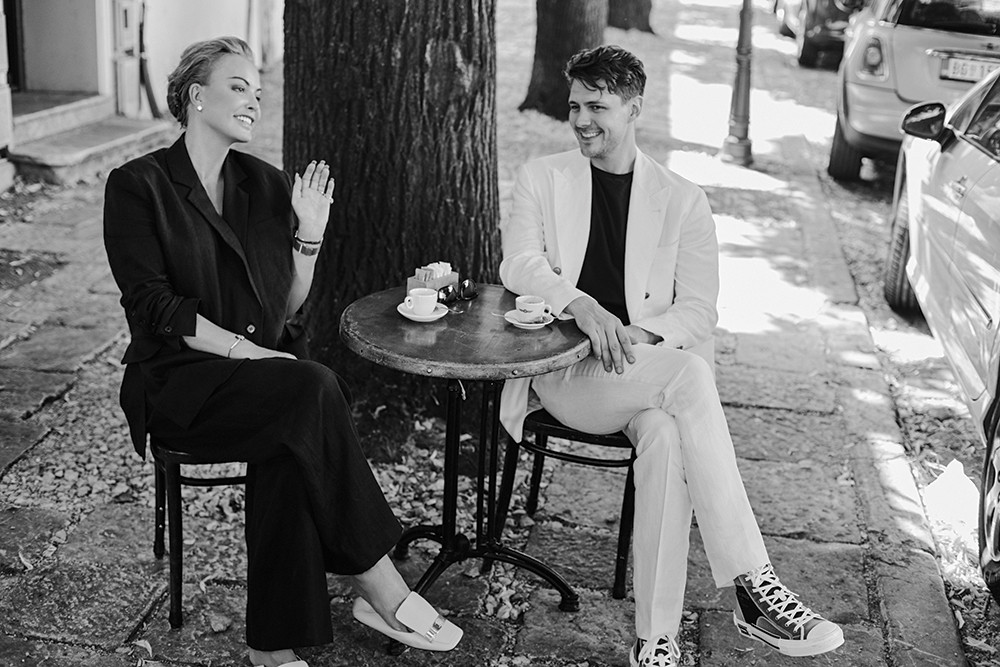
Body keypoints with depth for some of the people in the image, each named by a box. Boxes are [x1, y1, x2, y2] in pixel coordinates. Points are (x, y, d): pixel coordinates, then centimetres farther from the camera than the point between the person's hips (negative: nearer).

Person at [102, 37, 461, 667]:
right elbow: (155, 306, -11)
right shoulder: (138, 185, -2)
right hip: (179, 380, -4)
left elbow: (287, 306, 12)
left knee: (290, 447, -31)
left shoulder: (265, 185, 13)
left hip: (264, 369, 5)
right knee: (315, 389, -31)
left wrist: (309, 236, -4)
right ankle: (380, 586, -25)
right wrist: (247, 351, -19)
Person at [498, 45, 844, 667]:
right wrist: (583, 308, -22)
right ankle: (754, 584, -37)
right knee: (686, 374, -33)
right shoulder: (541, 178, 12)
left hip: (650, 372, 2)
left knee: (666, 438, -35)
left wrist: (641, 333, -16)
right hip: (564, 373, -1)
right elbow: (518, 265, -3)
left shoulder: (683, 200, 10)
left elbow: (699, 311, 5)